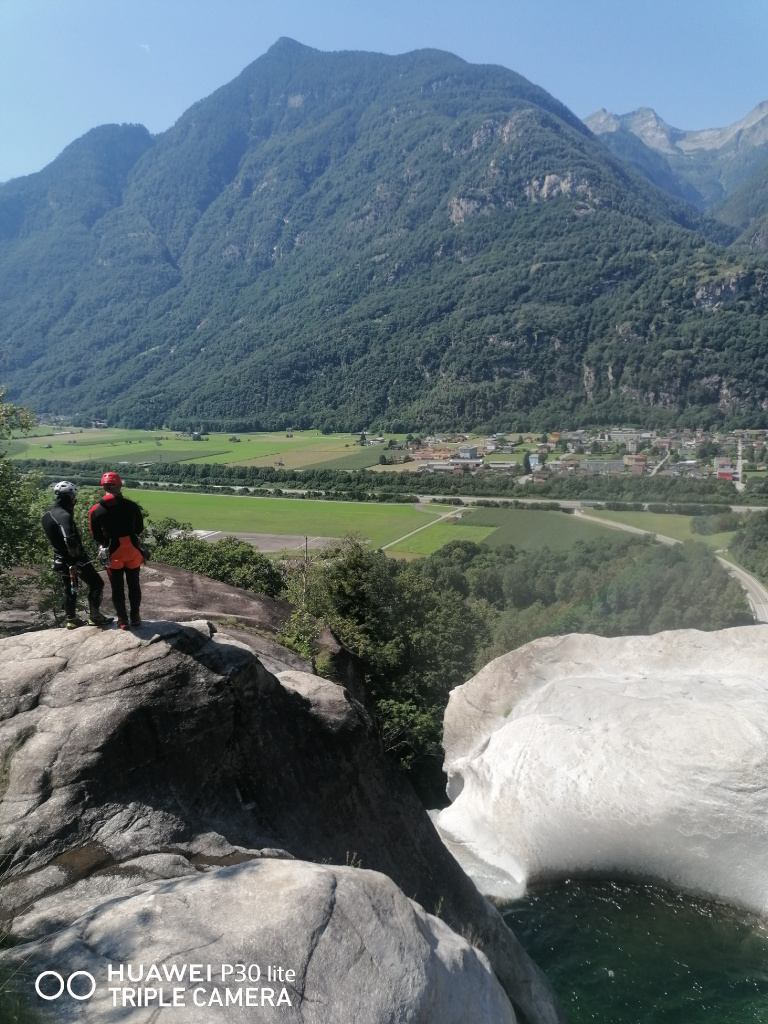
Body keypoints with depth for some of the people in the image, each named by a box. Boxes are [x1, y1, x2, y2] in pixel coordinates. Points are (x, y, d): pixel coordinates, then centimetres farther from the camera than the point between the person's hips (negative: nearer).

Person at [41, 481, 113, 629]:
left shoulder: (47, 515, 7)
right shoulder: (63, 515, -24)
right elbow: (70, 540, -32)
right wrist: (76, 557, -24)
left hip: (60, 559, 9)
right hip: (75, 558, -9)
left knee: (68, 589, 19)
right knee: (96, 584, 3)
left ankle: (71, 620, 28)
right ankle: (94, 616, 7)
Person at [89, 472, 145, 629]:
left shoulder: (96, 511, -8)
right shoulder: (131, 505, -7)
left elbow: (96, 536, 0)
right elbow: (140, 528, 5)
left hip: (113, 552, -1)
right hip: (132, 550, 1)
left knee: (117, 587, 11)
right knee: (133, 584, 15)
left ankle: (122, 619, 17)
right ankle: (135, 617, 22)